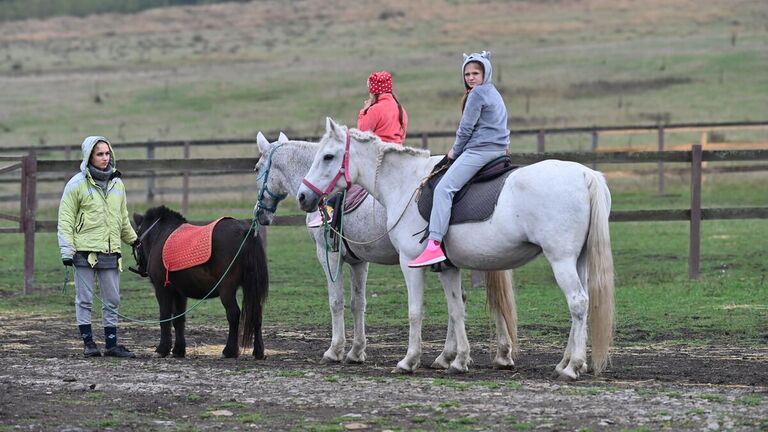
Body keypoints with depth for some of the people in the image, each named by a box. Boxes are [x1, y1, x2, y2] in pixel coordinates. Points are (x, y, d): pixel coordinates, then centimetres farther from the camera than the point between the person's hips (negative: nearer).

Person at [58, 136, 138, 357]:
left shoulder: (117, 183, 12)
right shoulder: (77, 184, -3)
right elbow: (65, 219, -4)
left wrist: (133, 240, 31)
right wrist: (66, 250, -10)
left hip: (110, 252, 5)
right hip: (85, 251, -5)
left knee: (112, 301, 6)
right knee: (84, 300, 1)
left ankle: (111, 344, 12)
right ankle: (88, 343, 7)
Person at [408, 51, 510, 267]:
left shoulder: (477, 93, -6)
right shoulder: (494, 93, 24)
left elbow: (466, 128, -8)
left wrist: (455, 151, 6)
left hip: (479, 150, -11)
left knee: (443, 189, -19)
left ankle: (434, 244, -32)